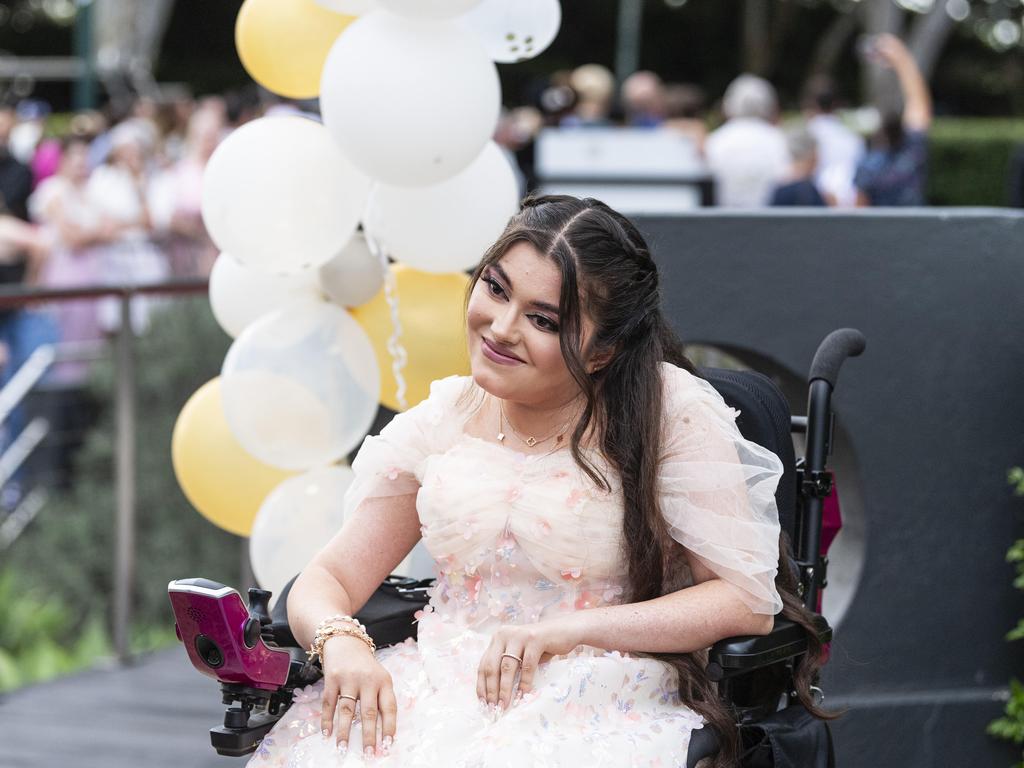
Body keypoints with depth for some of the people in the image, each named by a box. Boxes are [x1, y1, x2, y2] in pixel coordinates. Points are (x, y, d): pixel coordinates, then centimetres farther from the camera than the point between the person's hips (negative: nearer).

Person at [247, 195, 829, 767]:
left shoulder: (667, 412, -4)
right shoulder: (443, 421, 9)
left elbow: (749, 602, -9)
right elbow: (327, 582, 11)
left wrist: (568, 629, -17)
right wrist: (341, 643, -13)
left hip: (595, 708, -4)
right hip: (438, 693, 4)